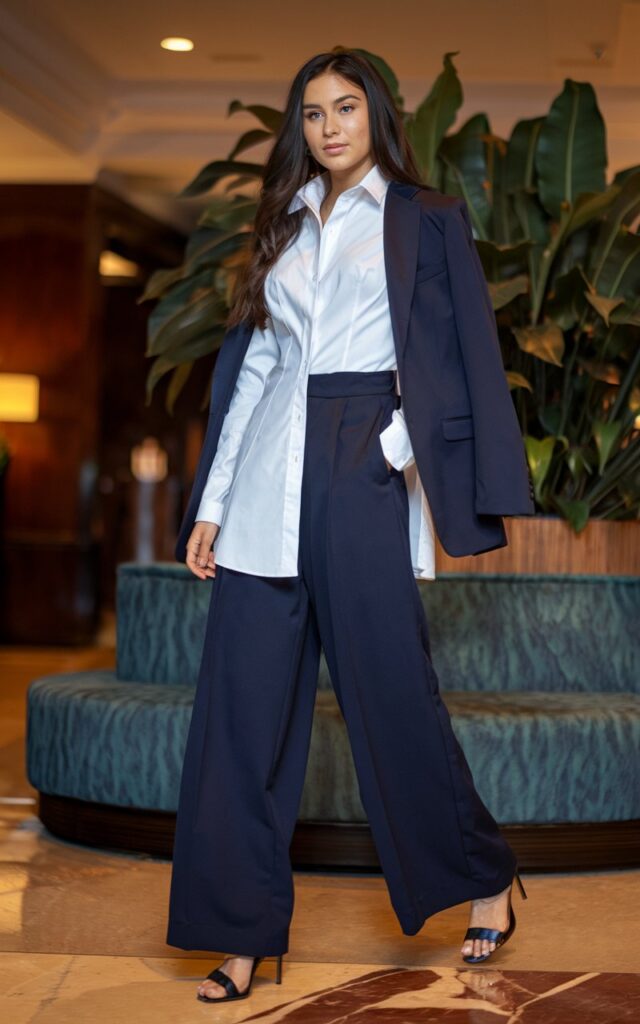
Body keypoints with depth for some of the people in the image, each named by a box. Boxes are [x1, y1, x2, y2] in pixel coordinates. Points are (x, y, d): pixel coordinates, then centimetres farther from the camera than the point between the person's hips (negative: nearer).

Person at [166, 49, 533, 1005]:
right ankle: (244, 934, 6)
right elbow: (251, 367, 15)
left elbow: (461, 354, 1)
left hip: (363, 471, -4)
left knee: (391, 690, 0)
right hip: (271, 476, 4)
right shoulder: (283, 228, 19)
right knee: (245, 702, -1)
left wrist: (401, 445, -14)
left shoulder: (425, 220, 8)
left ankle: (483, 875, 22)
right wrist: (211, 503, 9)